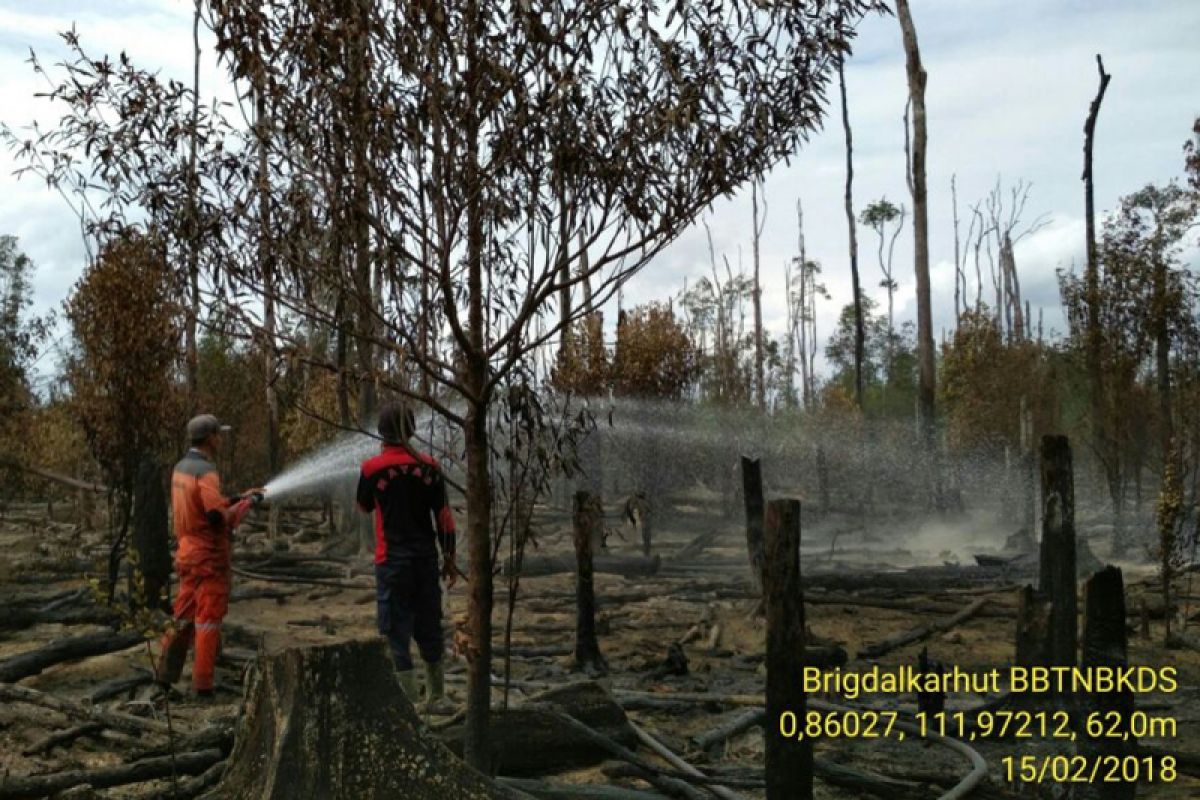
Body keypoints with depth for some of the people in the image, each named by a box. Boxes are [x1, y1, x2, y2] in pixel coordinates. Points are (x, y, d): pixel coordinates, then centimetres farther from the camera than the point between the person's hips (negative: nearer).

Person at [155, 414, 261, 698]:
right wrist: (246, 504, -9)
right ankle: (203, 684, 3)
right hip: (209, 557, -9)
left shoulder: (181, 467, 10)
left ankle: (165, 673, 20)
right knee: (208, 620, -1)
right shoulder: (206, 472, -19)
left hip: (188, 553, 9)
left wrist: (239, 497, 17)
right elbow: (220, 518, -26)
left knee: (184, 616, 16)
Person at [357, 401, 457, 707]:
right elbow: (443, 516, 0)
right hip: (426, 558, 3)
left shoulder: (372, 468, -8)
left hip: (392, 560, -3)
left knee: (397, 630, 3)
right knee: (428, 626, 16)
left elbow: (365, 506, 11)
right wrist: (449, 558, 9)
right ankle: (436, 698, 26)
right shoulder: (429, 466, -2)